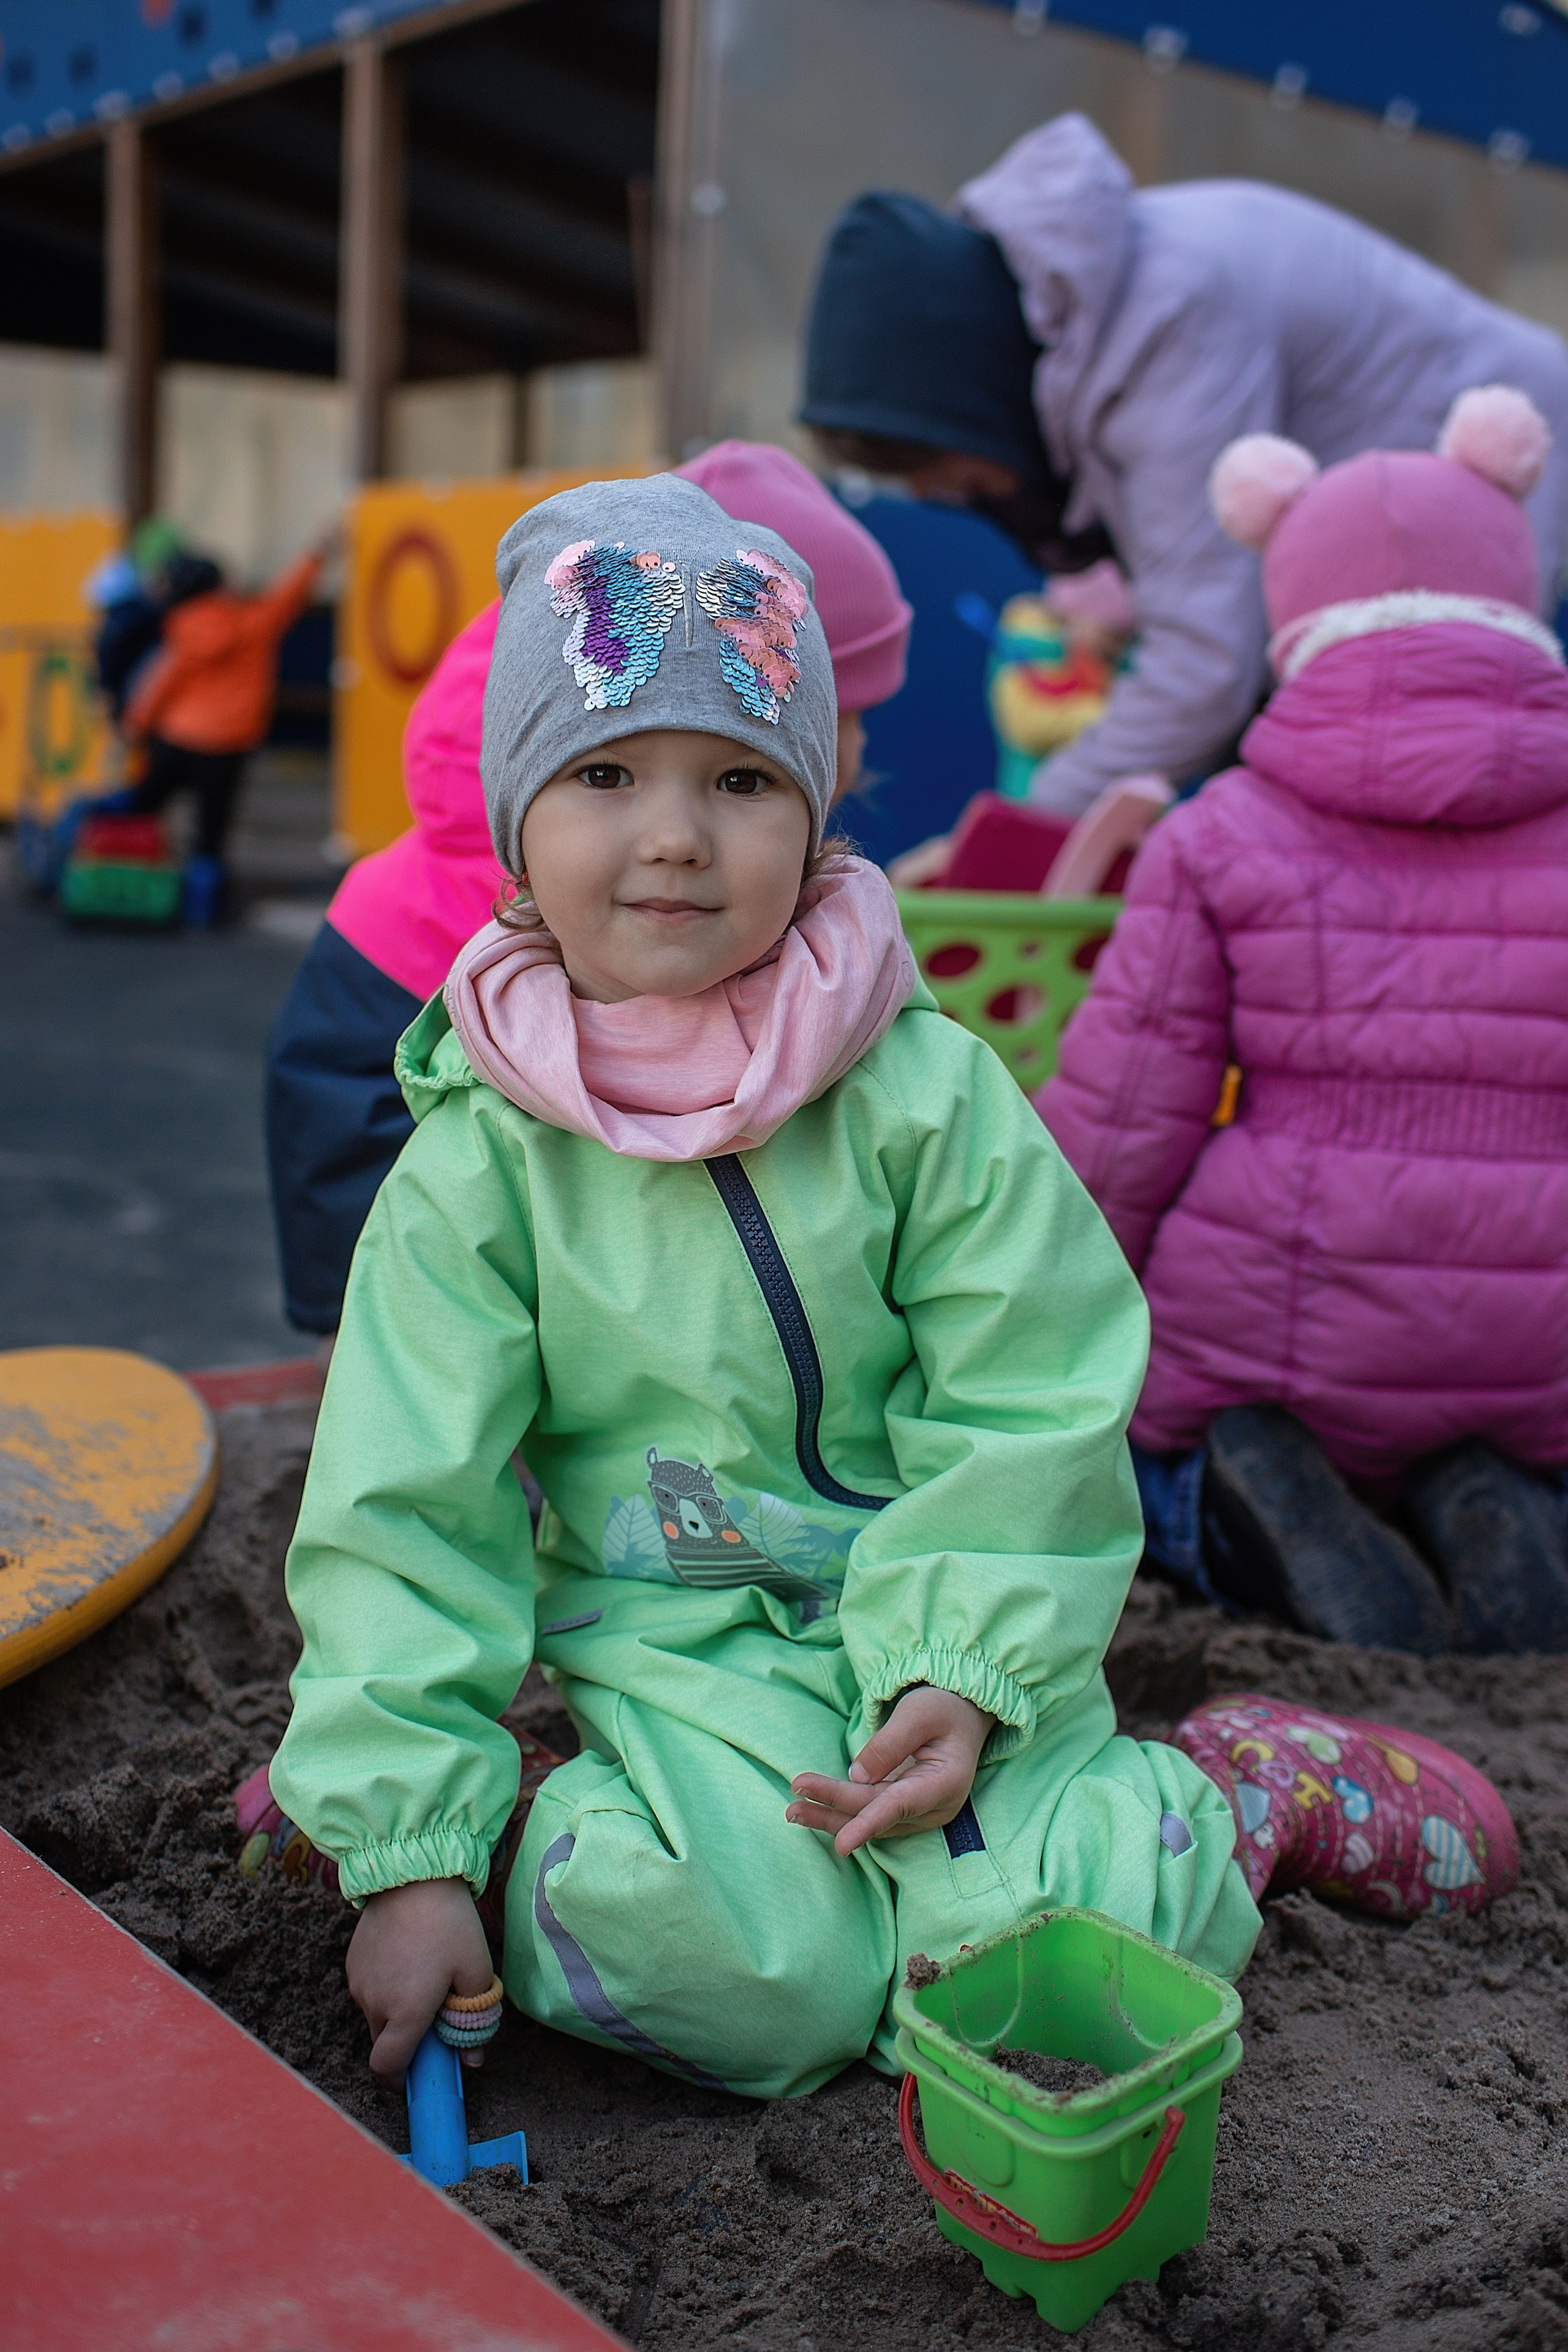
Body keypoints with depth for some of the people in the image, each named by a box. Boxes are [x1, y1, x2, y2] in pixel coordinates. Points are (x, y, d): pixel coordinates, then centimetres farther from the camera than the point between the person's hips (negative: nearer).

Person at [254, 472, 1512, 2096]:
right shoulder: (479, 1159, -6)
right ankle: (532, 1846, 3)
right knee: (733, 1972, -28)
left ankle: (1226, 1788, 11)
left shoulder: (927, 1093, -8)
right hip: (677, 1647, 0)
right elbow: (407, 1510, -5)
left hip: (935, 1616, 1)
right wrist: (409, 1842, -10)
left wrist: (966, 1673, -17)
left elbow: (1027, 1416, -5)